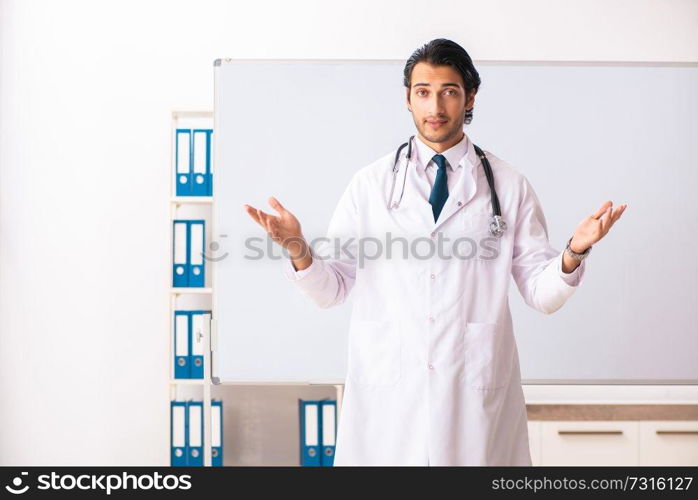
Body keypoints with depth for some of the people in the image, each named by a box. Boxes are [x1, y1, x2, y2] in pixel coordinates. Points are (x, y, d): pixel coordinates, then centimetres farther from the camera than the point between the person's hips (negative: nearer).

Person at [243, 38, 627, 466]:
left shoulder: (510, 186, 3)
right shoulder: (370, 183, 3)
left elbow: (542, 293, 0)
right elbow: (332, 290, 1)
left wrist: (574, 253, -19)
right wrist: (298, 250, -18)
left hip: (476, 392, 0)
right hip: (386, 390, 0)